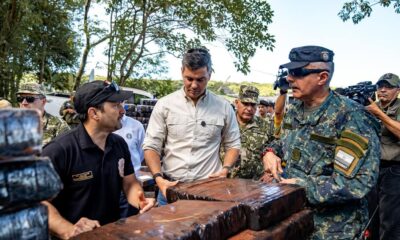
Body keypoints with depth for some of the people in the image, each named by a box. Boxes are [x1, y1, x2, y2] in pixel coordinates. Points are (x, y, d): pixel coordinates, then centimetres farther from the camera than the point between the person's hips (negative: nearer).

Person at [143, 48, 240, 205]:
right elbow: (151, 146, -1)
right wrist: (159, 178, -14)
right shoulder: (164, 105, -1)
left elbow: (232, 144, 11)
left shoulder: (224, 107, 2)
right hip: (170, 187, 0)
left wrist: (225, 170, -6)